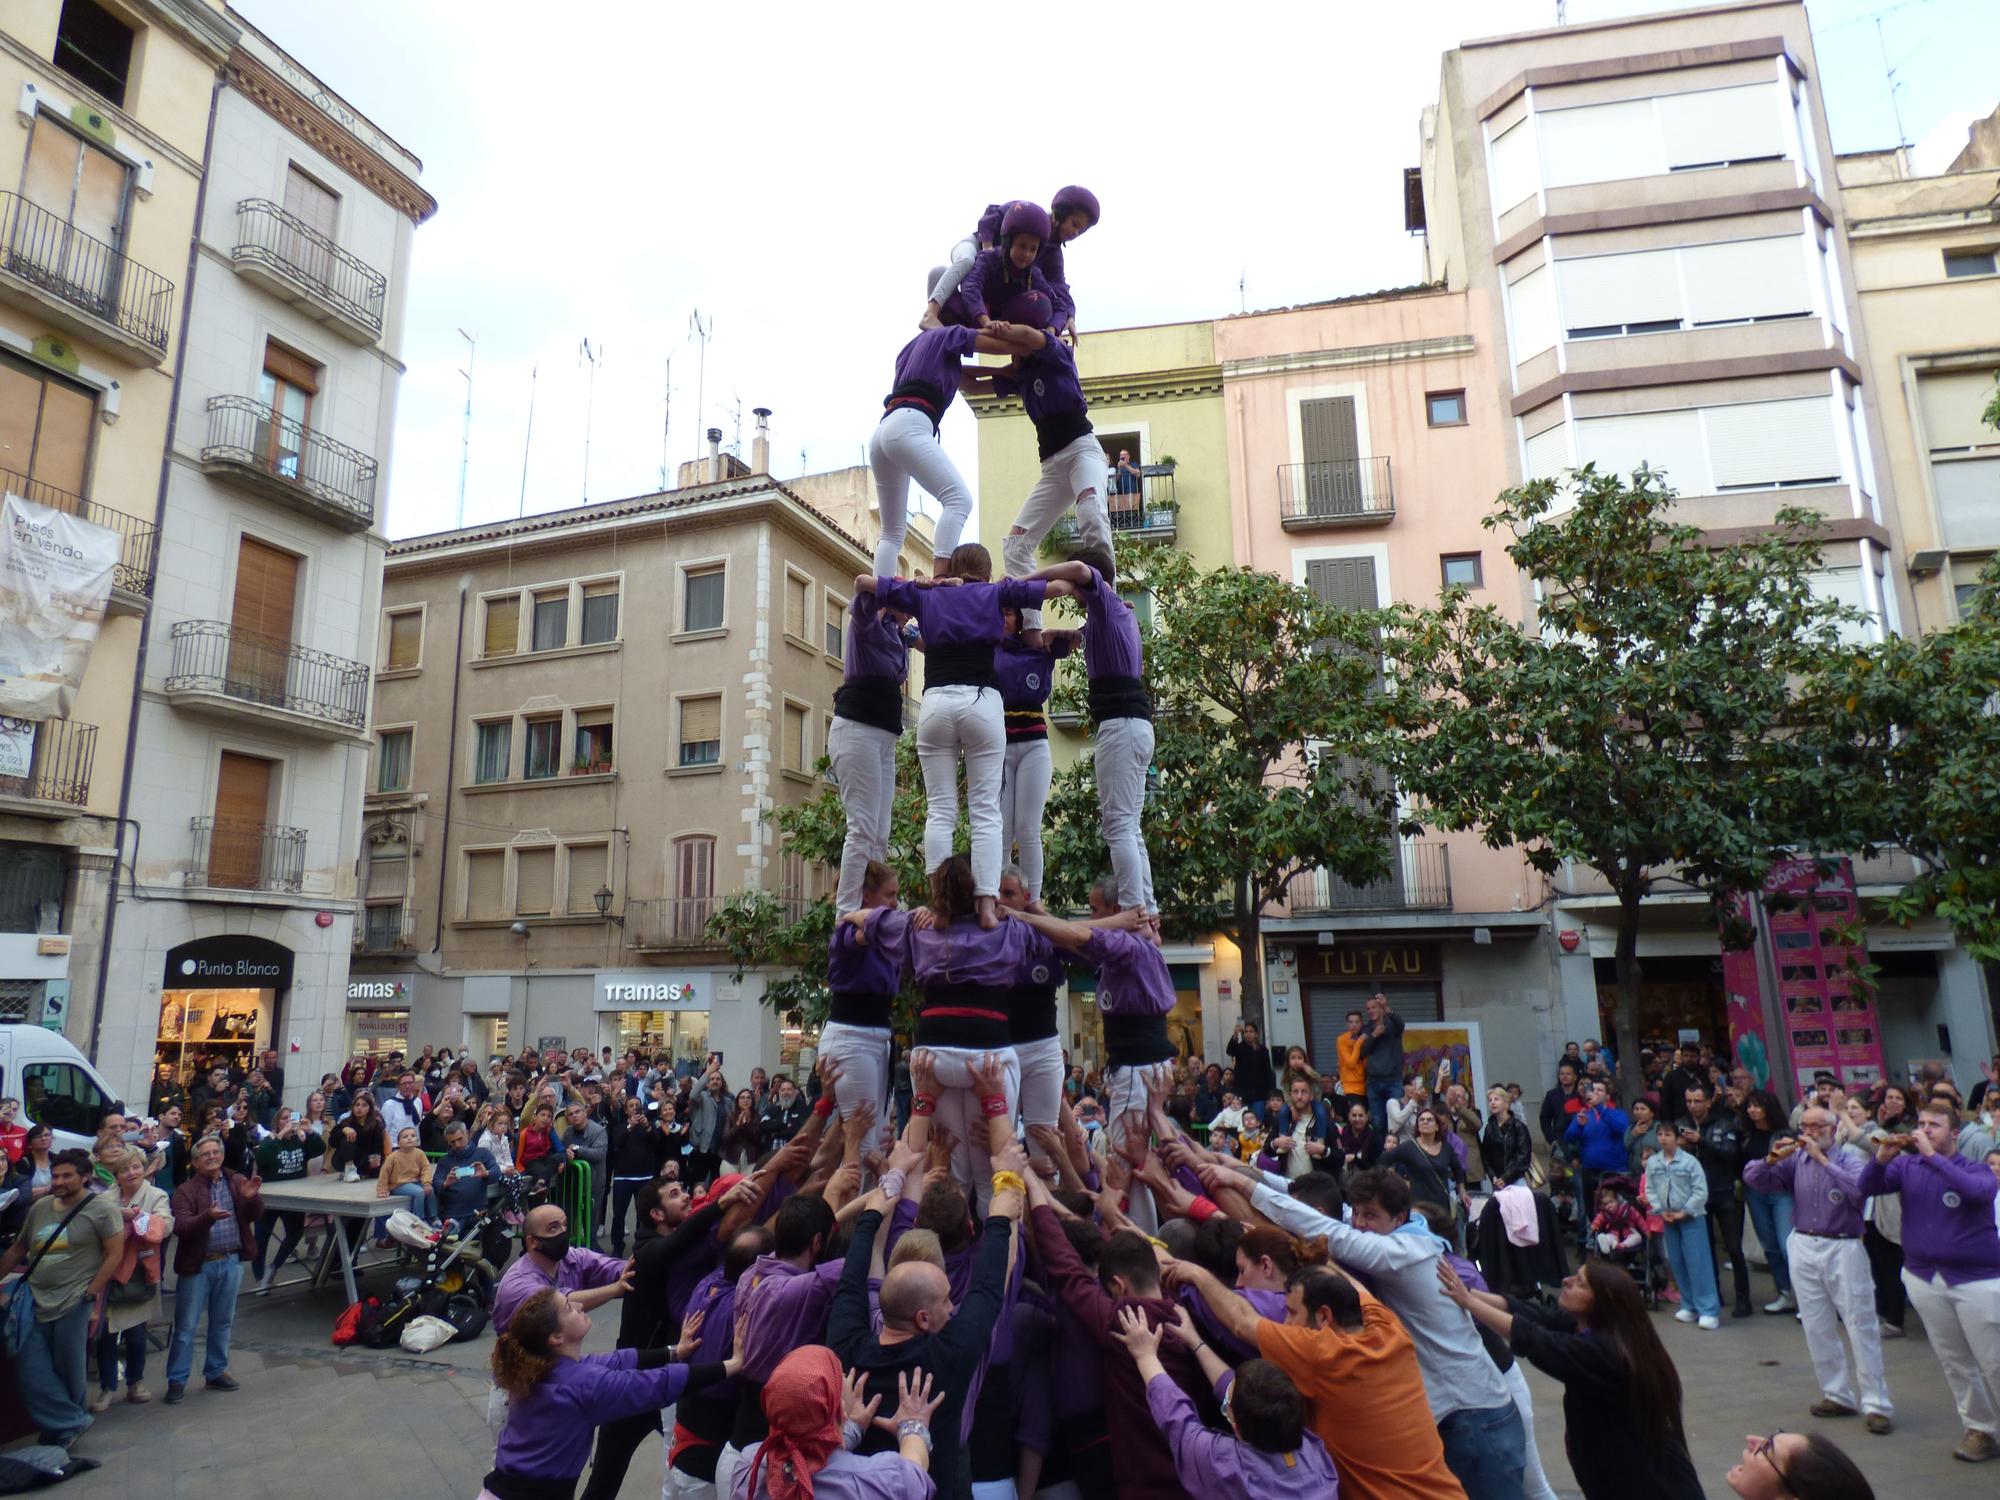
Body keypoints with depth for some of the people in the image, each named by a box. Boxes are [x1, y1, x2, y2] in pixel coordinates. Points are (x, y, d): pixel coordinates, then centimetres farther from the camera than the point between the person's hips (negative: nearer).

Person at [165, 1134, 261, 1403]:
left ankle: (216, 1372, 27)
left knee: (222, 1322, 14)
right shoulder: (185, 1191, -6)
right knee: (186, 1326, 4)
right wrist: (208, 1216, -34)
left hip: (231, 1262, 3)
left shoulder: (237, 1181, 3)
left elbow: (255, 1215, -2)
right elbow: (181, 1227, -17)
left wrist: (251, 1197, -22)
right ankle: (177, 1380, 16)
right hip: (198, 1264, -3)